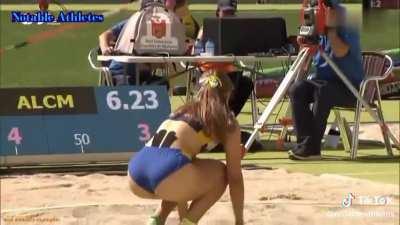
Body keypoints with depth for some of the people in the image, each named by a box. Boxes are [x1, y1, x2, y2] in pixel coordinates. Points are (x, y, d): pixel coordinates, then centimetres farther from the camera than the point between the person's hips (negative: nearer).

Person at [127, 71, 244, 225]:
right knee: (221, 174, 23)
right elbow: (235, 177, 21)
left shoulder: (182, 111, 35)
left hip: (135, 175, 6)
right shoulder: (227, 121, 18)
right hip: (166, 171, -6)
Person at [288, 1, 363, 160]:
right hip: (321, 81, 6)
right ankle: (304, 142, -27)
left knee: (323, 90, -36)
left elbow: (340, 52, -24)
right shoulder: (320, 35, 13)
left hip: (348, 88, -6)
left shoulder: (349, 33, -3)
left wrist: (332, 30, -16)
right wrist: (304, 45, -8)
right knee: (297, 89, -21)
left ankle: (311, 146, -35)